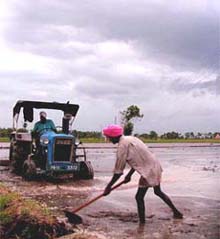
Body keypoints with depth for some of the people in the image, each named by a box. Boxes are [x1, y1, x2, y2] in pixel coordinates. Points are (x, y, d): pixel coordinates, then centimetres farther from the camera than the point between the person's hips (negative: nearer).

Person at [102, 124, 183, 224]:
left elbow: (118, 171, -14)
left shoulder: (122, 146, -16)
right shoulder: (130, 138, 11)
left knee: (139, 197, -1)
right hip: (155, 166, 10)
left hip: (148, 171, -10)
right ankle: (176, 212, 39)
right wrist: (129, 175, 21)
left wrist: (109, 186, -6)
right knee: (158, 191, 27)